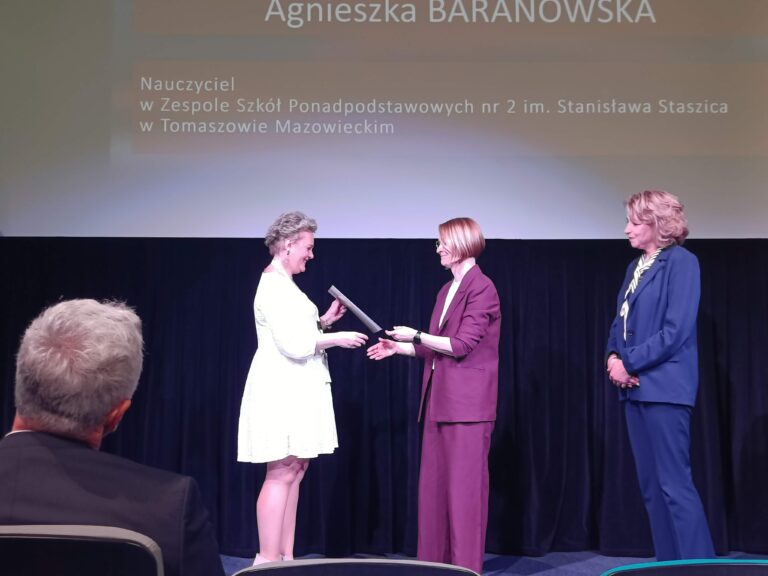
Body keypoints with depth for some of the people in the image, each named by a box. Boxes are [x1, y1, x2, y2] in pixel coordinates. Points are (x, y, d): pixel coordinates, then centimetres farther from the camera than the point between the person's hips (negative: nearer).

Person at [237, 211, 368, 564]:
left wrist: (324, 320, 11)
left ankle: (285, 557, 14)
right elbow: (293, 345, -21)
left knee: (295, 470, 9)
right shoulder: (274, 285, -15)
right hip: (283, 389, -10)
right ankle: (267, 560, -2)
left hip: (295, 388, 10)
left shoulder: (282, 283, 16)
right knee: (281, 474, -8)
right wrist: (337, 339, -12)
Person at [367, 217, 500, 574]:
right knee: (434, 482, 10)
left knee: (465, 485, -2)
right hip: (439, 400, 9)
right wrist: (397, 348, 12)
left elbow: (461, 345, -17)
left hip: (467, 403, -9)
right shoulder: (447, 290, 16)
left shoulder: (482, 288, -10)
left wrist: (415, 335, -13)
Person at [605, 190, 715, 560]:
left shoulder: (680, 262, -8)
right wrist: (613, 357, -2)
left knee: (674, 484, -6)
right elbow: (621, 322, 17)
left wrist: (630, 364, -14)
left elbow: (676, 330, -16)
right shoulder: (635, 267, 16)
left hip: (663, 387, -8)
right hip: (635, 389, 8)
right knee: (650, 486, 11)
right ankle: (669, 564, 20)